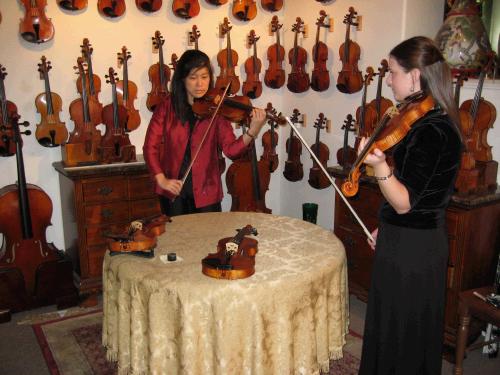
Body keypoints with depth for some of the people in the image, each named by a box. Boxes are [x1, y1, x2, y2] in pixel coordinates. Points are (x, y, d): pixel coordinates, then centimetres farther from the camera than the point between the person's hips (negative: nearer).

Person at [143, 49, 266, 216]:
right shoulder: (167, 107, -4)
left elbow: (231, 149, -17)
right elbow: (150, 147, -3)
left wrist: (252, 132, -33)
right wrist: (162, 180, -13)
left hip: (206, 191, 0)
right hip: (172, 191, 1)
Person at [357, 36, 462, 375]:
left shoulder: (431, 131, -22)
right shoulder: (435, 120, 8)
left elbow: (404, 203, -24)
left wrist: (380, 166, -40)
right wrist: (386, 229, 19)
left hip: (411, 248, -10)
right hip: (417, 239, 10)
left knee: (400, 335, 7)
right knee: (395, 327, 24)